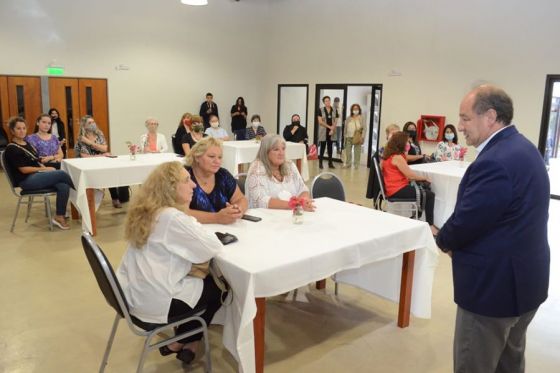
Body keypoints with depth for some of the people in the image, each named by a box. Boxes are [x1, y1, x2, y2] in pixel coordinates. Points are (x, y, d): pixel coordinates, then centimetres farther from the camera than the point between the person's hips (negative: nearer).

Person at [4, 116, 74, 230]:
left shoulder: (27, 143, 18)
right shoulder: (12, 149, -6)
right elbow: (24, 169, -12)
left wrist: (45, 168, -1)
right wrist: (44, 169, -8)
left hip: (36, 175, 8)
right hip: (26, 180, -8)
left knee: (63, 186, -21)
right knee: (61, 174, -25)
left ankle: (59, 216, -18)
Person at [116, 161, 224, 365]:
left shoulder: (144, 211, 4)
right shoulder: (172, 218, -24)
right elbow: (213, 248, -19)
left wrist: (187, 217, 2)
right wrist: (188, 218, -7)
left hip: (135, 294, 9)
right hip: (156, 303, -8)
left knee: (203, 281, 26)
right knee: (217, 288, 14)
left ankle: (181, 340, 32)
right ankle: (182, 344, 26)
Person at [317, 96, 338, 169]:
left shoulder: (334, 110, 7)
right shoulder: (320, 110, -2)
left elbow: (335, 121, 5)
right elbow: (320, 121, -8)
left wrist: (332, 129, -11)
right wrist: (329, 127, -12)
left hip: (332, 132, 3)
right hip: (323, 131, -3)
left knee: (330, 147, 7)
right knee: (322, 147, -1)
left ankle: (330, 163, 11)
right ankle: (320, 163, 5)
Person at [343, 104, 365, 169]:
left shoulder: (361, 118, -1)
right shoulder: (348, 118, 8)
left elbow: (364, 128, -3)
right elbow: (345, 128, 11)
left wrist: (362, 137, -13)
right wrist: (345, 138, 8)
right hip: (349, 137, 3)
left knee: (357, 152, 1)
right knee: (348, 151, 9)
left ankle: (356, 165, 10)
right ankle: (348, 163, 22)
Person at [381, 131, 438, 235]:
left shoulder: (389, 155, 13)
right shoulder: (397, 157, -17)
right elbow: (410, 175, -15)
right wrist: (425, 178, -2)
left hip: (394, 188, 10)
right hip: (398, 190, -10)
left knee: (424, 188, 23)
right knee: (430, 195, -11)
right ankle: (430, 225, -6)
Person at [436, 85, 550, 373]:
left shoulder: (494, 161, -27)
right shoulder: (522, 148, 7)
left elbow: (464, 223, -25)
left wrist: (444, 241, -2)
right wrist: (454, 240, 2)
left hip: (494, 283, -10)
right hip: (523, 277, 10)